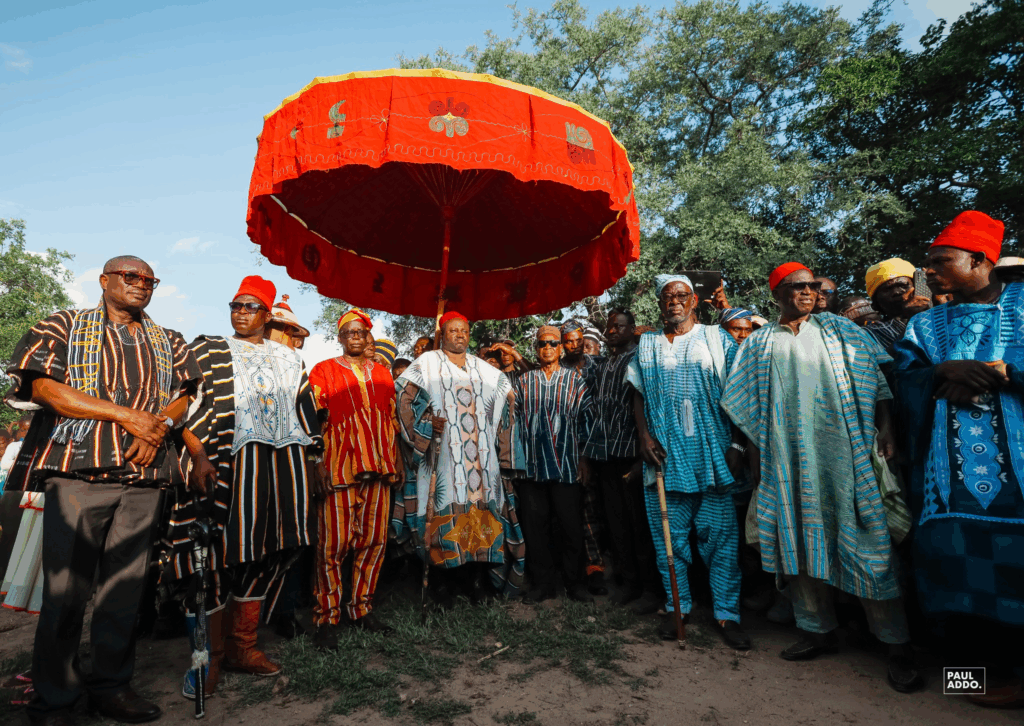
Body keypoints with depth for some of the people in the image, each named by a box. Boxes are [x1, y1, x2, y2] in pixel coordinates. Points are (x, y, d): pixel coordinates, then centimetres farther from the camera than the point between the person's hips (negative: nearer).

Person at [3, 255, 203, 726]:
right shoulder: (65, 327, 8)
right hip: (78, 469, -3)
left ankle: (111, 685, 19)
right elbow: (43, 386, -5)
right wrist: (127, 415, -12)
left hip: (144, 475, 3)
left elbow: (185, 395, 15)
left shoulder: (167, 342, 18)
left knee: (126, 585, 7)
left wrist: (159, 425, -7)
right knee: (66, 586, -1)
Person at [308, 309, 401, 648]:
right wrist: (317, 465, -8)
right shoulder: (323, 371, 7)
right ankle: (327, 618, 9)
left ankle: (361, 609, 21)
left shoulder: (382, 372, 18)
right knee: (334, 542, -5)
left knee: (375, 539, 6)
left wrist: (397, 461, 14)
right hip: (339, 464, -4)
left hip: (378, 464, 4)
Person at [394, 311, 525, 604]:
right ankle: (445, 580, 6)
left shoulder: (485, 370, 19)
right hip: (443, 455, -3)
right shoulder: (427, 364, 8)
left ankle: (477, 576, 10)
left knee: (480, 515, 0)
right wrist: (427, 423, -12)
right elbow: (404, 396, 0)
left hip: (481, 457, 3)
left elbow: (506, 400, 25)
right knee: (445, 514, -5)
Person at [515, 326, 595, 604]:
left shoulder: (576, 380, 6)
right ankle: (542, 584, 22)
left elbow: (587, 419, 5)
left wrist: (584, 458, 0)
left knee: (572, 526, 4)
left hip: (567, 465, -1)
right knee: (535, 527, 7)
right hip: (531, 466, 2)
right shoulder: (523, 382, 11)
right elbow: (514, 419, 11)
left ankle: (574, 583, 21)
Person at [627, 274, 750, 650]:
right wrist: (644, 436, -3)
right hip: (665, 454, 2)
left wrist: (738, 443, -5)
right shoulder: (647, 345, 12)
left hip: (713, 452, -1)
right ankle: (677, 606, 23)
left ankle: (727, 613, 14)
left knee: (720, 533, 1)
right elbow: (638, 395, 11)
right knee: (670, 533, 8)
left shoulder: (717, 338, 7)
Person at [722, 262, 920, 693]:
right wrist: (754, 452, 3)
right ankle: (818, 629, 18)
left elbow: (875, 375, 5)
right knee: (800, 537, 4)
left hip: (841, 445, -1)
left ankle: (897, 644, 8)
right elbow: (748, 405, 9)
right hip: (788, 451, 1)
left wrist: (885, 424, -8)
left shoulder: (837, 329, 12)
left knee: (860, 536, -3)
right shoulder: (759, 343, 12)